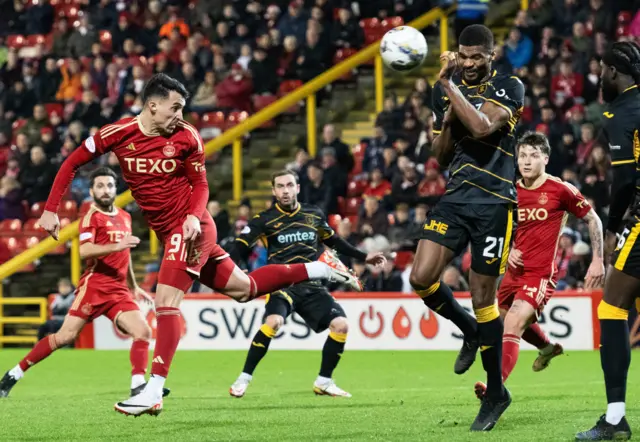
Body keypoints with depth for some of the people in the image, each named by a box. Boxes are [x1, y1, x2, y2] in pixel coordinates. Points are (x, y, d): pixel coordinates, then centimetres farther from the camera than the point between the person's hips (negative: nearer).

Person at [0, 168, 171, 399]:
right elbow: (84, 250, -21)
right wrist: (116, 246, -32)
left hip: (119, 290, 6)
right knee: (65, 337, -8)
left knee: (143, 332, -12)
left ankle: (138, 387, -11)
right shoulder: (92, 216, -5)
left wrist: (134, 287, 35)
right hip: (94, 286, -6)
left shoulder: (124, 217, 17)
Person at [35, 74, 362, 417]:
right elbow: (72, 164, 3)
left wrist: (194, 217, -17)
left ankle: (154, 392, -20)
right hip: (167, 232, 4)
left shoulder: (187, 137, -8)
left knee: (166, 302, -18)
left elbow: (200, 184, 2)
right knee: (243, 288, 14)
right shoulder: (118, 133, -4)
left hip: (188, 227, -4)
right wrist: (51, 209, -3)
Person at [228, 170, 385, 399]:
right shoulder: (265, 219, -2)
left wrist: (364, 257, 25)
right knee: (273, 321, -32)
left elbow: (333, 241, 25)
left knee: (341, 324, -11)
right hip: (282, 284, -4)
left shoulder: (314, 215, 10)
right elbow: (239, 248, -3)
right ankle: (244, 379, -19)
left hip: (312, 286, 4)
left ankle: (323, 382, 6)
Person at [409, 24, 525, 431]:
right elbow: (442, 157, 15)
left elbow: (481, 128, -23)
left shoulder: (510, 88, -5)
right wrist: (446, 120, -4)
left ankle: (496, 391, 11)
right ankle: (471, 332, 18)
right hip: (455, 198, 5)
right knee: (421, 277, -11)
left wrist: (449, 85, -19)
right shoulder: (447, 91, 10)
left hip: (493, 203, -5)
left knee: (483, 298, -4)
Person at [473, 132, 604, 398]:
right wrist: (509, 250, 0)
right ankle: (547, 347, 56)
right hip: (515, 271, 7)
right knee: (517, 323, 24)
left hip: (541, 273, -7)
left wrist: (598, 261, -3)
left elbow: (593, 220, 1)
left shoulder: (561, 190, -9)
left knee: (513, 324, -23)